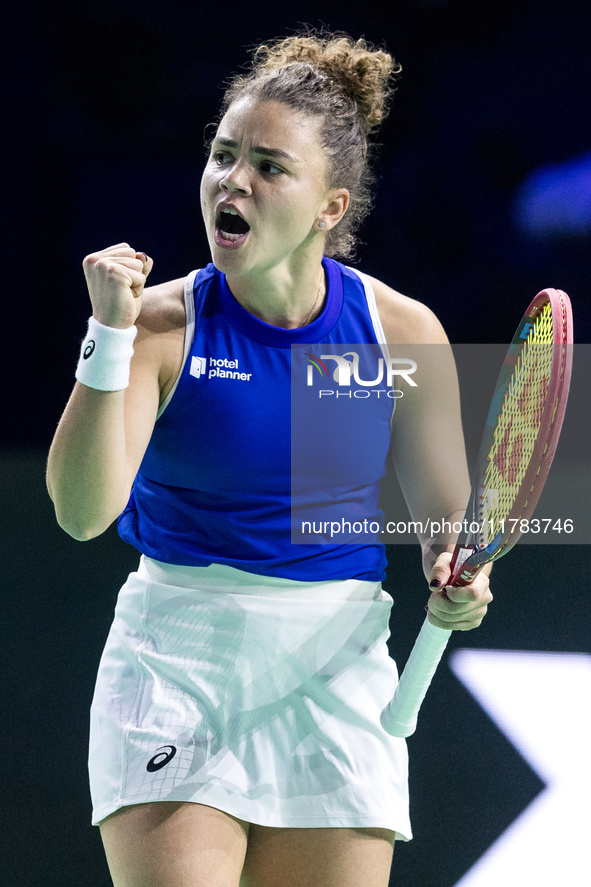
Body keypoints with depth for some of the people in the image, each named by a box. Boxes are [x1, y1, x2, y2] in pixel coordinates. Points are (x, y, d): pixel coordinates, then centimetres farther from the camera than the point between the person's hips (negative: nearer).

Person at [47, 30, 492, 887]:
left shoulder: (401, 331, 0)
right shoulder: (163, 323, -6)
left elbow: (446, 514, 11)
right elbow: (83, 511, -17)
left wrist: (457, 585, -11)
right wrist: (111, 334, -24)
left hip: (336, 668, 2)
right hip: (174, 662, -2)